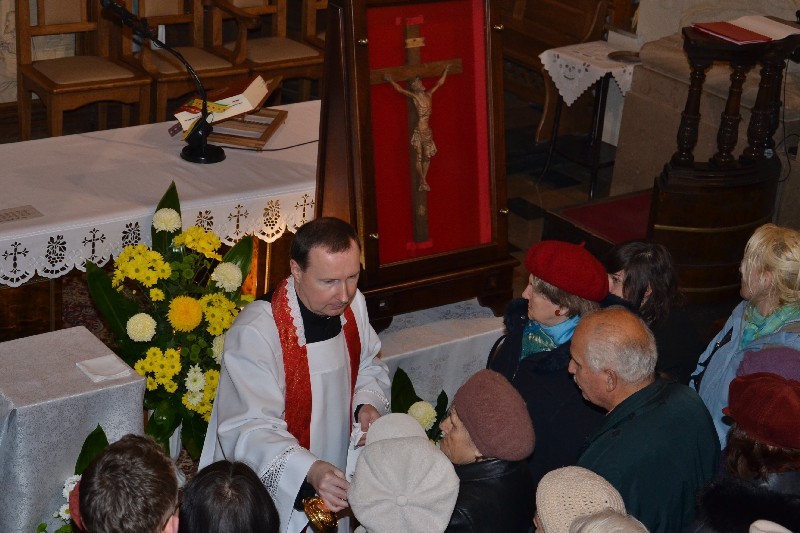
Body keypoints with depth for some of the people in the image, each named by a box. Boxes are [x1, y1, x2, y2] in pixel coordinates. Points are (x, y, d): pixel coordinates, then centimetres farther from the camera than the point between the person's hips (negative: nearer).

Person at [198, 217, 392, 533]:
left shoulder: (352, 303, -7)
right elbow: (248, 429, -31)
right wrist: (309, 471, -45)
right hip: (274, 492, -6)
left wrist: (368, 403, -10)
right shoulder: (255, 333, -28)